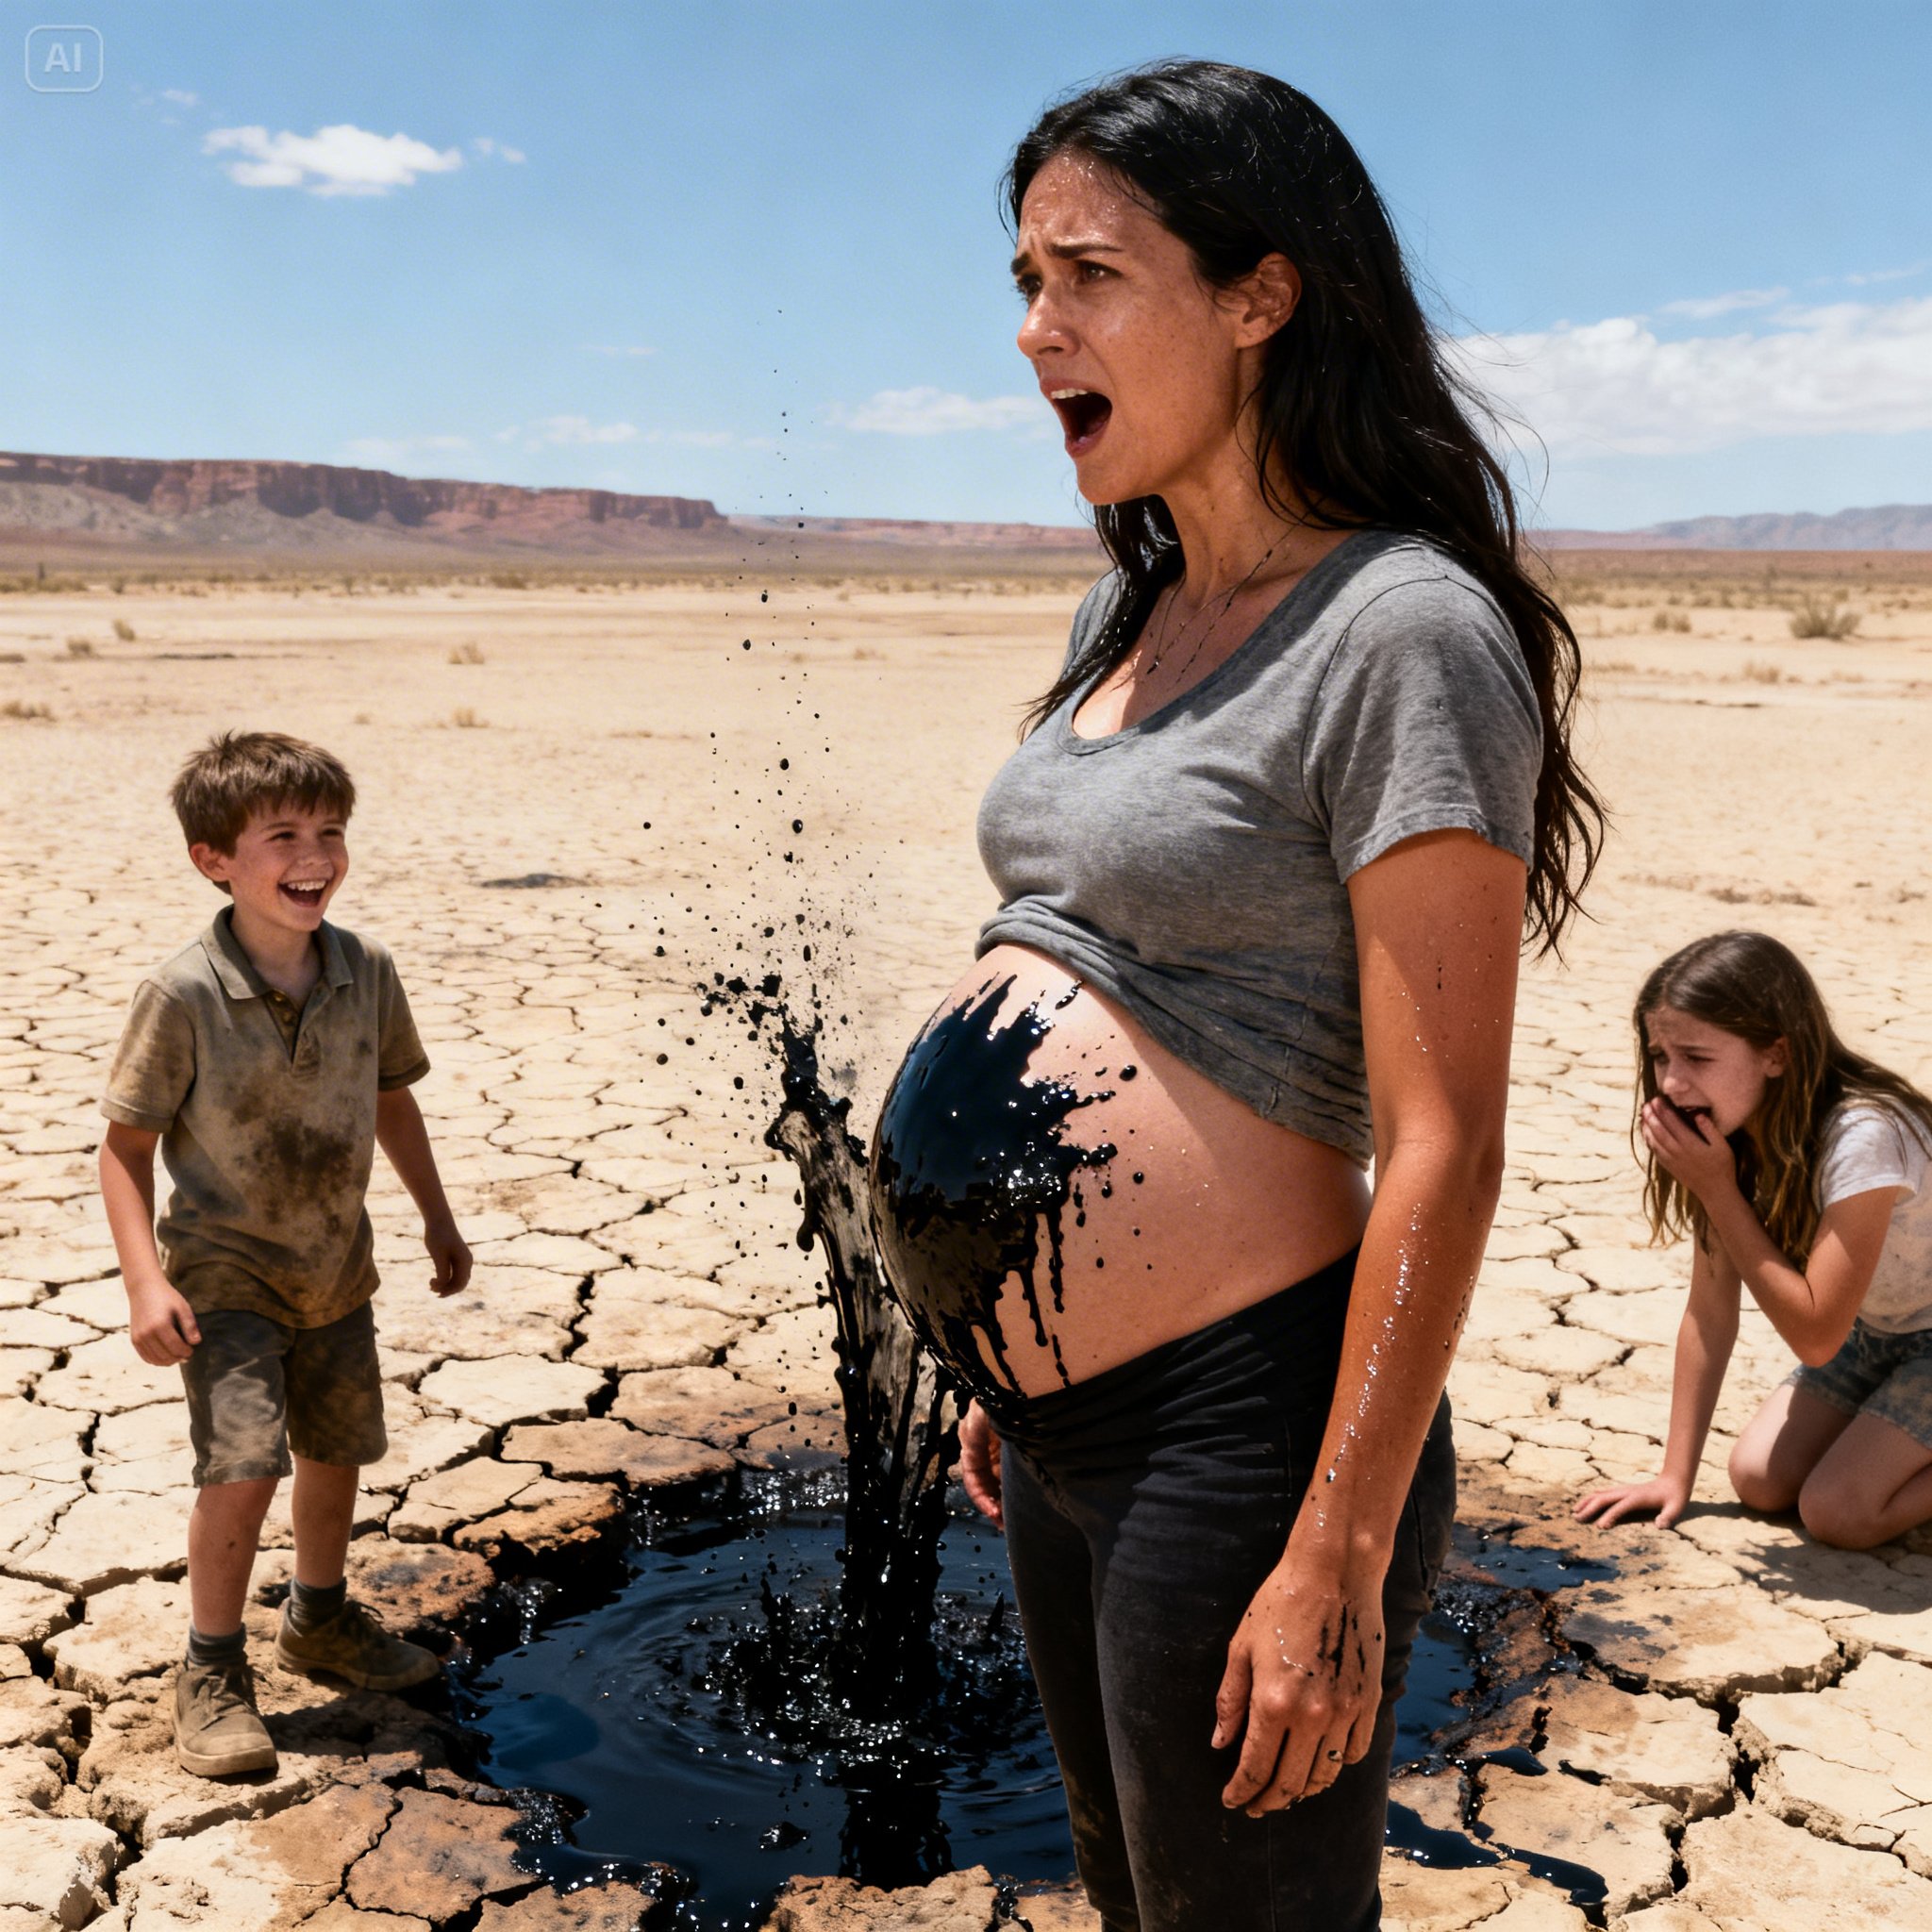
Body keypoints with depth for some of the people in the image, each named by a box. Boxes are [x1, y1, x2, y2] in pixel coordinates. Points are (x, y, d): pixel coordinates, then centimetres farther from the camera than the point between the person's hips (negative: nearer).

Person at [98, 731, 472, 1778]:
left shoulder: (366, 973, -7)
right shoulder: (182, 995, -21)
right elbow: (126, 1144, -13)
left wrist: (437, 1217, 13)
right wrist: (144, 1279, -21)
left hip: (336, 1265, 5)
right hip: (225, 1270, -5)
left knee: (336, 1450, 18)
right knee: (242, 1464, -15)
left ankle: (320, 1616, 43)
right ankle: (211, 1670, 8)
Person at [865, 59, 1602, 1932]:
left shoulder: (1405, 634, -16)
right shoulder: (1125, 611, 10)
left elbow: (1442, 1145, -19)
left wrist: (1338, 1562, -20)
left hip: (1229, 1424, -9)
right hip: (1064, 1425, 9)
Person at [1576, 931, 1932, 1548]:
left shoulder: (1861, 1137, -34)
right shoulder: (1731, 1136, -12)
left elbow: (1815, 1337, -30)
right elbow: (1711, 1312, -7)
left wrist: (1717, 1190, -33)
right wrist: (1675, 1476, -7)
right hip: (1872, 1332, 7)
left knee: (1837, 1511, -20)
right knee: (1759, 1478, -8)